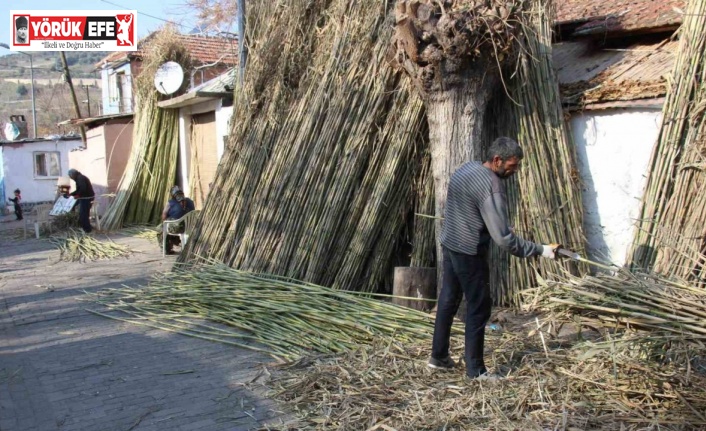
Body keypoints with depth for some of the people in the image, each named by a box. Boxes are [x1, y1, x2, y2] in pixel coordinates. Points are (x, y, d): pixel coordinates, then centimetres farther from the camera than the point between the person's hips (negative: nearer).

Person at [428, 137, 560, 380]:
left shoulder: (467, 168, 5)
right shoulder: (491, 187, -22)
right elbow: (504, 239, -24)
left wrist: (502, 227, 17)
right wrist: (540, 250, -16)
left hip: (449, 244, 9)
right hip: (468, 252, -9)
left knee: (448, 300, 17)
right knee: (479, 307, 2)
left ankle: (438, 357, 28)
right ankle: (475, 370, 10)